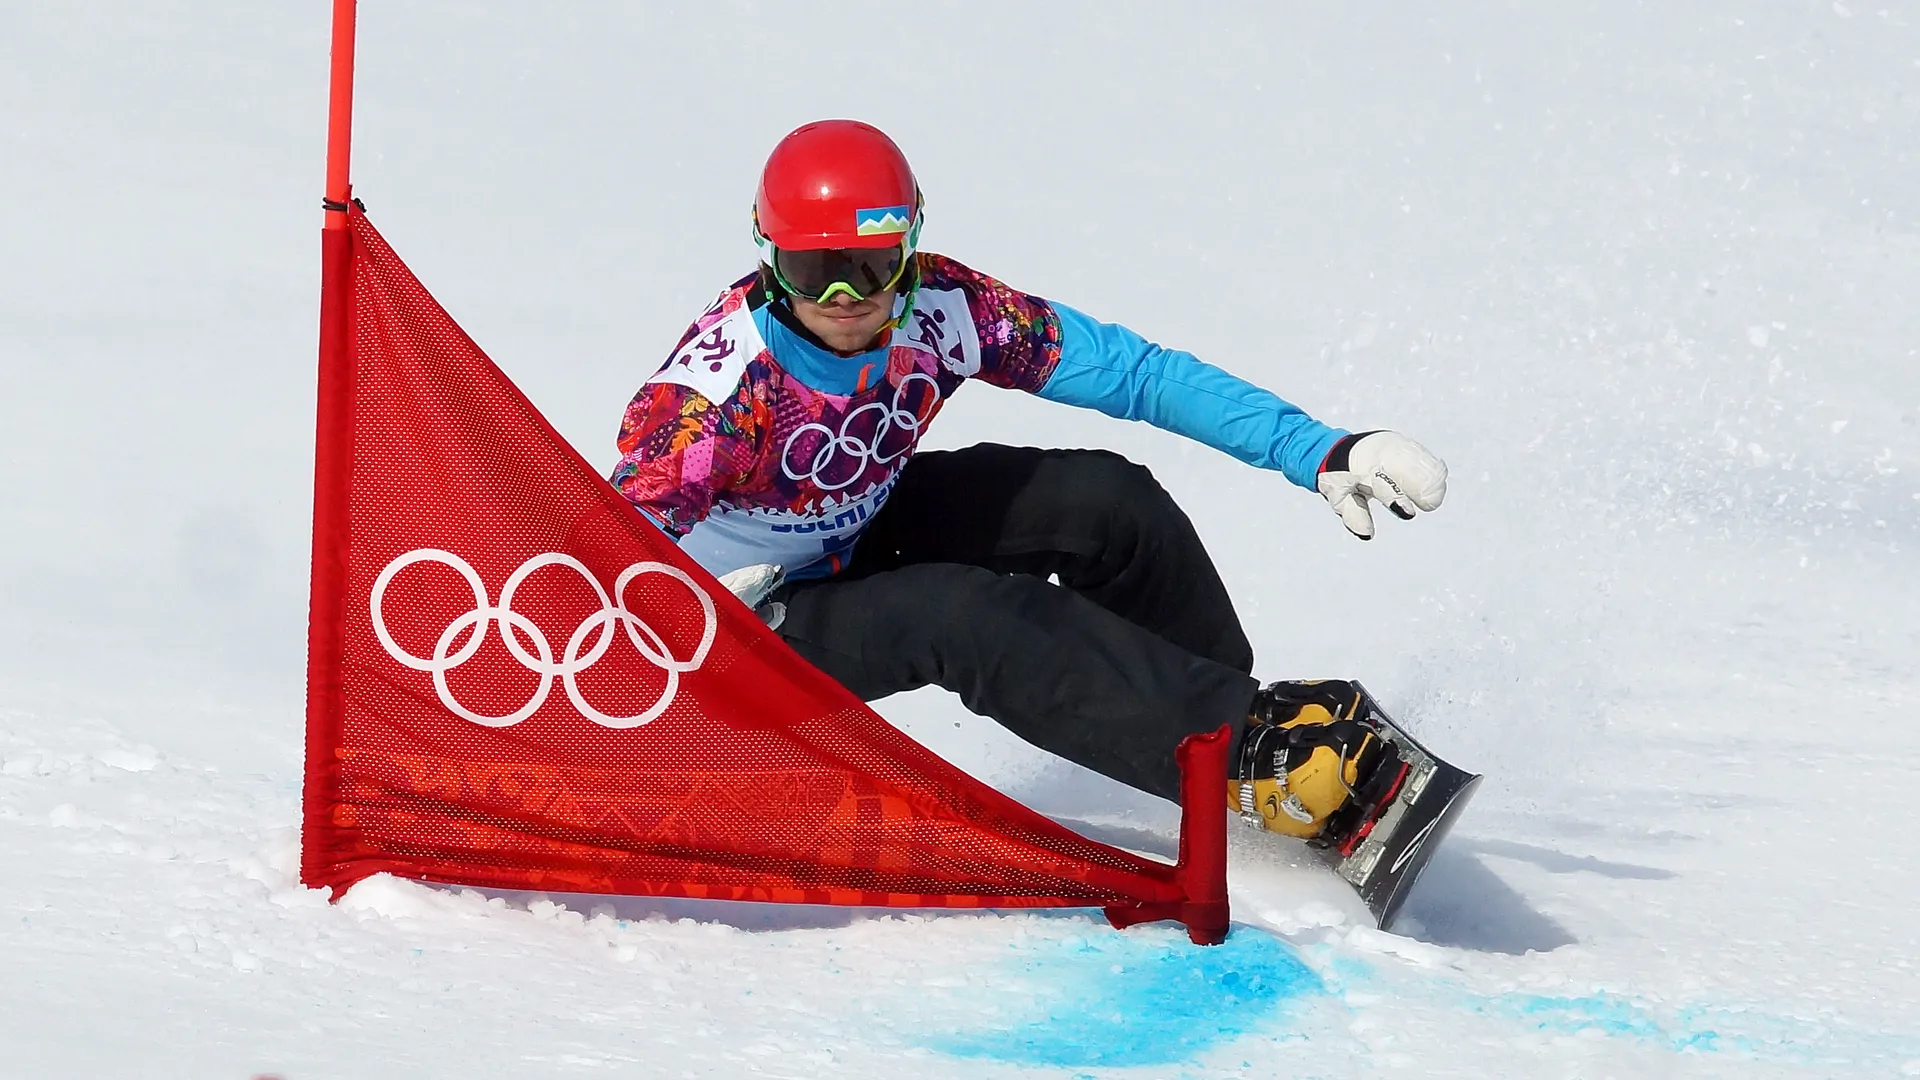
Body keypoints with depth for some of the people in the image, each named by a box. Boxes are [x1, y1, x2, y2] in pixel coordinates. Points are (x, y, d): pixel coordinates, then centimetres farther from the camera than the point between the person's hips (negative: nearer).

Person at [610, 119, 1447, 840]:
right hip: (765, 622, -6)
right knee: (962, 613, -31)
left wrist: (1320, 452, -22)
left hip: (865, 531, 6)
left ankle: (1225, 701, 8)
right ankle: (1248, 753, -27)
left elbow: (1135, 372, -18)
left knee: (1104, 501, -11)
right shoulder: (716, 386, -34)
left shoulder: (937, 308, -22)